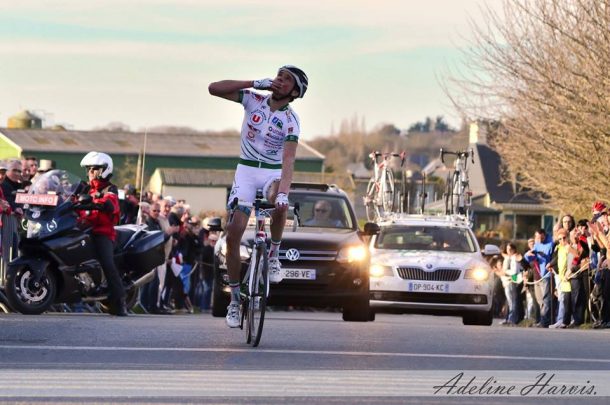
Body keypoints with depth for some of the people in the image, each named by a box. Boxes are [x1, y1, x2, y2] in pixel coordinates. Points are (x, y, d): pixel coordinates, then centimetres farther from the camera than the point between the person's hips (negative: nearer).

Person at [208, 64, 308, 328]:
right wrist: (254, 83, -19)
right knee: (233, 236, -9)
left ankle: (274, 255, -11)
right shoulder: (253, 100, -3)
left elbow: (288, 160, -23)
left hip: (273, 173, -2)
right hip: (246, 170, 2)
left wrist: (283, 192, -40)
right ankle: (235, 299, 4)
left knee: (280, 206, -39)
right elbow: (214, 89, -12)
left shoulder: (291, 121, -12)